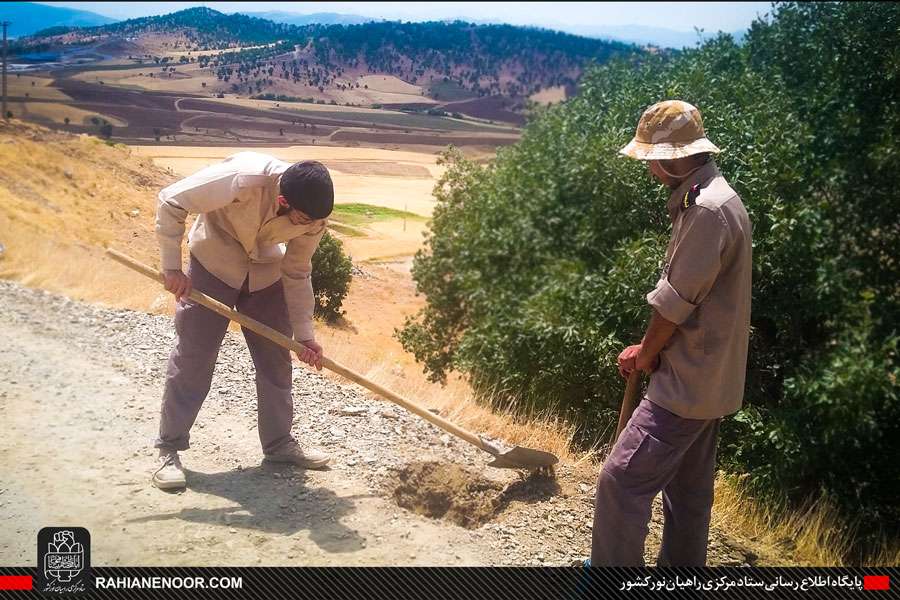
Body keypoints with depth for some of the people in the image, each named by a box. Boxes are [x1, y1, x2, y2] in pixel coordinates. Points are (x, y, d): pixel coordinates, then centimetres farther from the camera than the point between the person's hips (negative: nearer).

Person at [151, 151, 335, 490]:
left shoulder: (314, 212, -22)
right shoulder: (242, 179, -38)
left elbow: (297, 273, -9)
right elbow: (170, 201, -27)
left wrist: (304, 334, -11)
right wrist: (172, 267, -27)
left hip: (266, 271, 4)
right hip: (213, 263, -4)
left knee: (275, 358, 7)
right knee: (192, 357, -3)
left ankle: (279, 442, 21)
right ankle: (169, 450, 8)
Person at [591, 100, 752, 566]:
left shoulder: (708, 210, -22)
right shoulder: (708, 199, 11)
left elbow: (675, 301, -20)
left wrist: (644, 356, -5)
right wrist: (652, 348, 9)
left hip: (689, 383, -10)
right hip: (704, 379, 10)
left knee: (622, 480, -8)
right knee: (687, 491, 18)